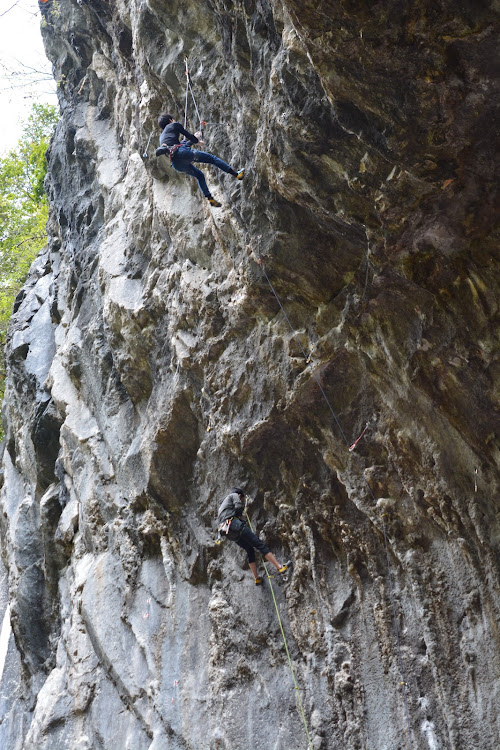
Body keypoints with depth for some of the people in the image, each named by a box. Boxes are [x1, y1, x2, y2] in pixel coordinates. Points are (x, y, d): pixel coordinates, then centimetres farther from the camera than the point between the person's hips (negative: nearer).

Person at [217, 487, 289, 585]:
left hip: (228, 533, 8)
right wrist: (239, 514, 13)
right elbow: (239, 506, -8)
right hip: (234, 524, -8)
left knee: (250, 550, 18)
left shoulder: (222, 504, 35)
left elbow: (218, 520, 29)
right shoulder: (234, 495, 11)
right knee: (260, 544, -9)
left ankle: (257, 579, 14)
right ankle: (280, 567, -16)